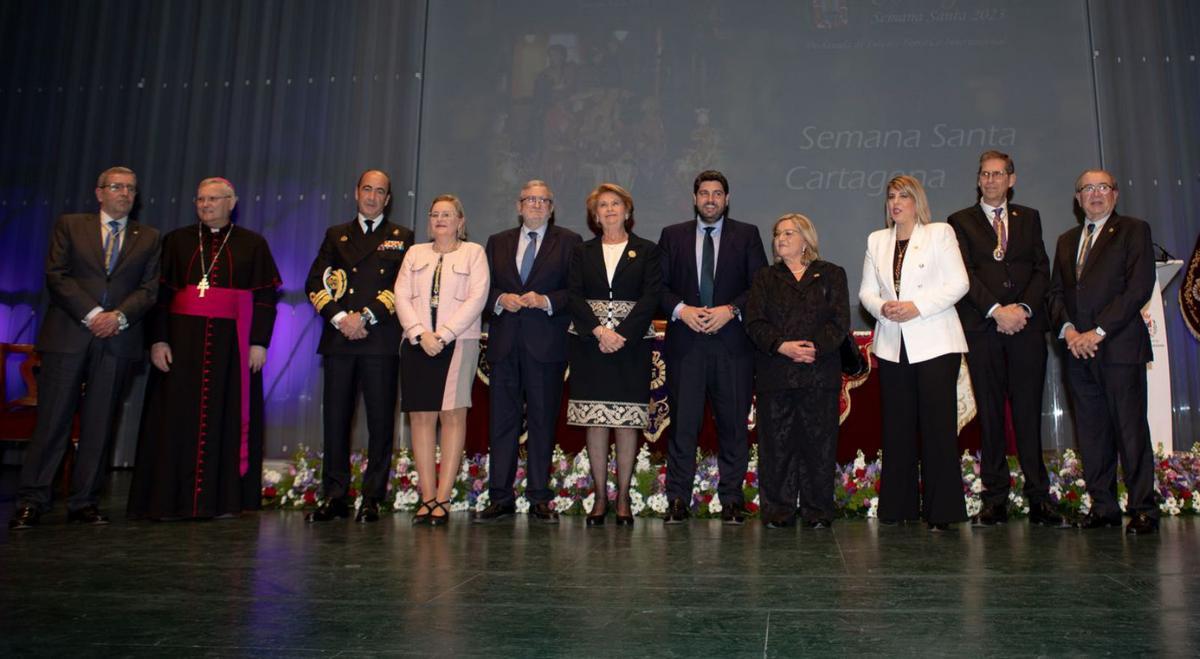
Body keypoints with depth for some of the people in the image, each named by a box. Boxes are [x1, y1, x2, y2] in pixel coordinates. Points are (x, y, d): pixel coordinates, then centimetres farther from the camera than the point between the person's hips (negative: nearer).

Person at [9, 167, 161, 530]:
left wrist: (119, 316, -11)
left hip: (118, 339, 1)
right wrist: (91, 314, -11)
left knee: (99, 424, 4)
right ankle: (31, 501, 6)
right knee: (52, 419, -1)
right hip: (68, 335, -1)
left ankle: (84, 501, 11)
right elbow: (56, 275, 0)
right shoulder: (69, 225, 10)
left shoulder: (149, 237, 13)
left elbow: (149, 288, 6)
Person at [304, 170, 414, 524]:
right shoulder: (335, 236, 19)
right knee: (335, 417, 2)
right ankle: (335, 497, 10)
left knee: (380, 420, -2)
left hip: (381, 340, -2)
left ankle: (372, 498, 6)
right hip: (338, 337, 3)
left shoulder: (401, 238, 11)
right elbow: (315, 282, 9)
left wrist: (367, 318, -11)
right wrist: (340, 318, -7)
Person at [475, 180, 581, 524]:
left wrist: (546, 301, -14)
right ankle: (501, 498, 9)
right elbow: (484, 289, 14)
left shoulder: (569, 242, 8)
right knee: (502, 419, 2)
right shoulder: (497, 242, 18)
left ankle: (540, 499, 7)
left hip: (546, 344, -2)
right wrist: (501, 299, -6)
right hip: (504, 344, 3)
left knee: (543, 420, 0)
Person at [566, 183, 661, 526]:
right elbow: (574, 296, 2)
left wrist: (622, 334, -14)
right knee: (595, 421, 1)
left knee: (627, 422, -1)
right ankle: (600, 497, 9)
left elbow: (650, 297, -3)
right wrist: (599, 330, -13)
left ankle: (623, 498, 7)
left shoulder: (647, 251, 8)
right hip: (589, 343, 2)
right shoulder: (582, 252, 13)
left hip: (631, 343, -1)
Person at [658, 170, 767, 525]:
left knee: (733, 423, 3)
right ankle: (678, 499, 7)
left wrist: (730, 310, -11)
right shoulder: (672, 235, 12)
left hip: (732, 342, 0)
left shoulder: (747, 235, 10)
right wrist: (681, 310, -10)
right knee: (683, 422, 0)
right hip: (685, 341, 0)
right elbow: (659, 285, 8)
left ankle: (731, 499, 13)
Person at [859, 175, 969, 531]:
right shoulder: (876, 240, 16)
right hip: (893, 346, 4)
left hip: (935, 344, -4)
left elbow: (959, 282, -4)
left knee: (938, 426, -5)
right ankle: (899, 507, 13)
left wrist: (916, 307, -14)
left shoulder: (940, 233, 4)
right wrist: (882, 308, -8)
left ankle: (941, 511, 2)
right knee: (897, 427, 5)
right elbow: (866, 290, 13)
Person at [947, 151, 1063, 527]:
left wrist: (1023, 307, -8)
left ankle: (1038, 497, 5)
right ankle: (996, 499, 5)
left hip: (1027, 325, 1)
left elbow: (1041, 268, 9)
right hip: (982, 327, -1)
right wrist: (997, 310, -12)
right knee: (990, 414, 0)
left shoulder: (1029, 218, 18)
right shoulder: (961, 222, 10)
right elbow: (965, 274, -1)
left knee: (1028, 411, -1)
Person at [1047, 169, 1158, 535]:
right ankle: (1103, 506, 13)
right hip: (1077, 349, 5)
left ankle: (1143, 509, 5)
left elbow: (1139, 288, -8)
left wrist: (1099, 332, -13)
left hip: (1119, 345, -5)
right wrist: (1066, 328, -3)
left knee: (1131, 429, -4)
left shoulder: (1134, 230, 4)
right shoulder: (1067, 240, 21)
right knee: (1091, 433, 6)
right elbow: (1056, 291, 16)